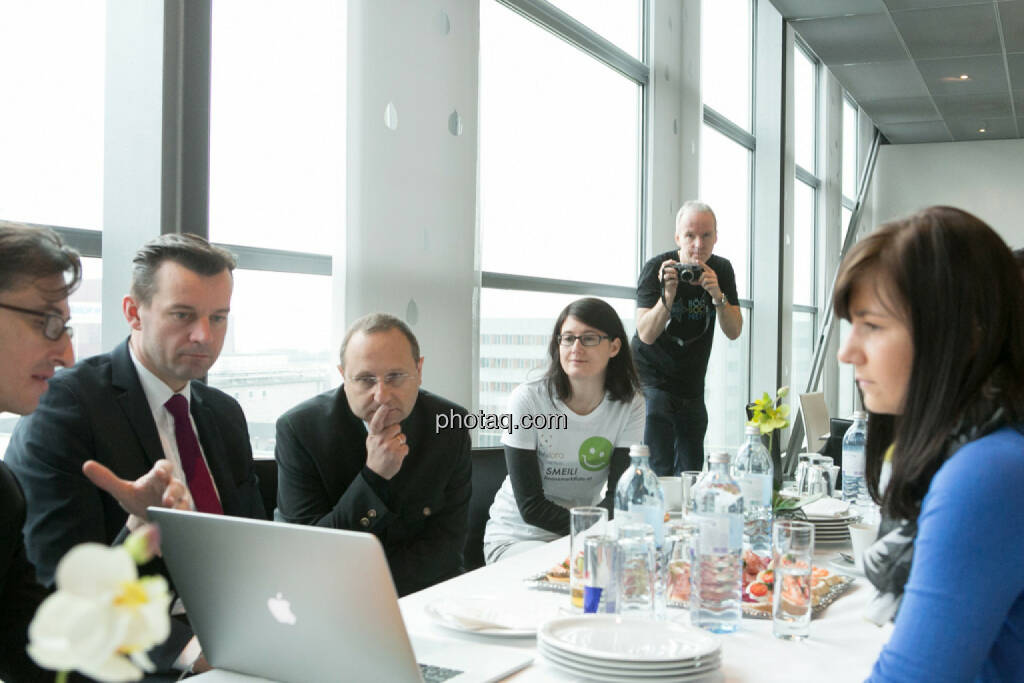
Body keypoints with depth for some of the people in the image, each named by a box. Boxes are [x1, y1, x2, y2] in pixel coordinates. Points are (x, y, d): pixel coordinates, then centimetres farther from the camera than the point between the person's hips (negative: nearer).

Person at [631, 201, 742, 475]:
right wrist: (668, 295, -34)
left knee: (691, 470, 7)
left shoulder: (722, 270, 1)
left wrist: (717, 296, -22)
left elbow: (734, 332, -6)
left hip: (691, 387, 5)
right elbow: (646, 335, -20)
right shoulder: (656, 269, -12)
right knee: (658, 471, -13)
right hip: (651, 380, -5)